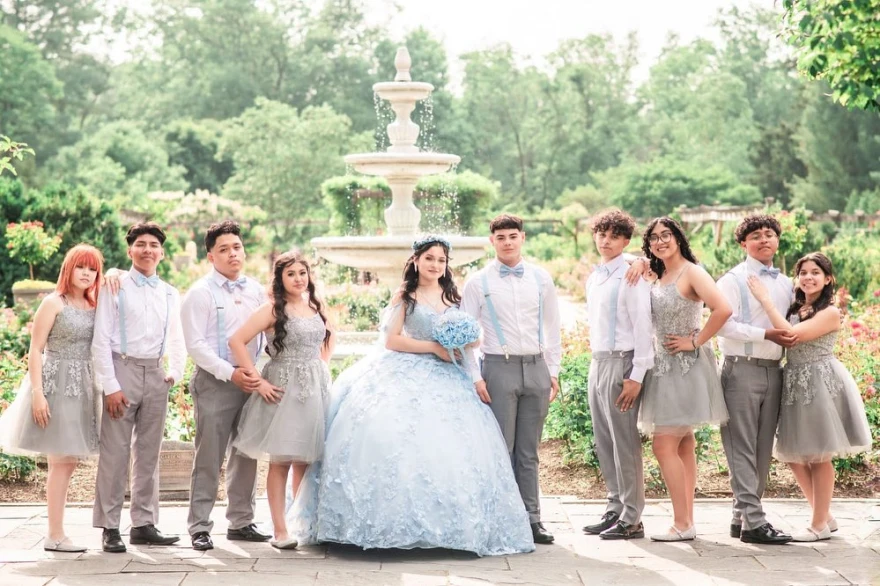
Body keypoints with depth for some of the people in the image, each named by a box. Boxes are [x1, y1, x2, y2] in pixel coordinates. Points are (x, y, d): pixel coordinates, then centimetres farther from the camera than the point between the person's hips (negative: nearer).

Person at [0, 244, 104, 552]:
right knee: (61, 462, -6)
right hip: (56, 385, -7)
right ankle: (55, 536, -2)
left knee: (68, 462, 9)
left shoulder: (94, 306, 12)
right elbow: (35, 350, -11)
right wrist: (37, 393, -17)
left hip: (82, 389, 7)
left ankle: (56, 532, 15)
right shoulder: (53, 303, -7)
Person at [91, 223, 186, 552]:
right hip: (123, 370, -5)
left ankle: (144, 525, 14)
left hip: (155, 375, 5)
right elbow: (101, 340, -6)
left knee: (149, 453, 8)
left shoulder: (170, 294, 13)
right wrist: (111, 386, -12)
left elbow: (177, 341, 23)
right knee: (115, 452, -5)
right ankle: (110, 528, 0)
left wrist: (175, 374, 10)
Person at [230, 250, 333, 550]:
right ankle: (280, 531, 2)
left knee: (307, 461, 10)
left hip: (316, 388, 5)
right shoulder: (273, 310, -7)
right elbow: (237, 341, -13)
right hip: (284, 389, -5)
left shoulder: (316, 307, 11)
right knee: (281, 461, -1)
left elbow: (328, 338, 30)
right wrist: (258, 381, -14)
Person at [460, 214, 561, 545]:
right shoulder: (479, 282, 1)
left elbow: (552, 328, 14)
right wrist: (476, 377, -5)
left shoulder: (541, 279, 8)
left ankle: (531, 518, 13)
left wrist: (554, 372, 9)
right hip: (499, 368, -2)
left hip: (536, 368, 2)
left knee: (528, 452, 8)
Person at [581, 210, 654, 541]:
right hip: (598, 362, 8)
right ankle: (615, 507, 21)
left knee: (625, 442, -5)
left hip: (621, 363, -8)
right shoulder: (593, 278, 15)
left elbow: (642, 327, -14)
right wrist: (596, 355, 13)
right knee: (604, 442, 12)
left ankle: (631, 519, 0)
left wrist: (636, 376, -18)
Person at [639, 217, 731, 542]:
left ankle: (682, 524, -7)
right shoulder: (657, 278, 13)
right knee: (683, 445, 10)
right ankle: (687, 520, 14)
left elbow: (723, 310, -24)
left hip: (686, 367, -9)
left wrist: (696, 341, -17)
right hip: (664, 366, 9)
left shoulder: (691, 273, -13)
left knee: (665, 445, -11)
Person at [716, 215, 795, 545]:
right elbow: (723, 323, -13)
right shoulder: (733, 280, -3)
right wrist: (766, 335, -18)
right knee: (742, 448, -7)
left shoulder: (786, 284, 16)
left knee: (763, 448, 8)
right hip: (742, 369, -7)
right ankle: (753, 521, -9)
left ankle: (742, 516, 14)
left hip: (773, 370, 7)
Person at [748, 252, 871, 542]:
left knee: (818, 456, 0)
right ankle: (825, 515, 26)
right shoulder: (795, 309, 11)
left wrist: (765, 300, -18)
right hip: (794, 385, 8)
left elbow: (792, 334, -22)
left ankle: (820, 525, 11)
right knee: (794, 455, 10)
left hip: (820, 384, -7)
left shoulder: (830, 313, -11)